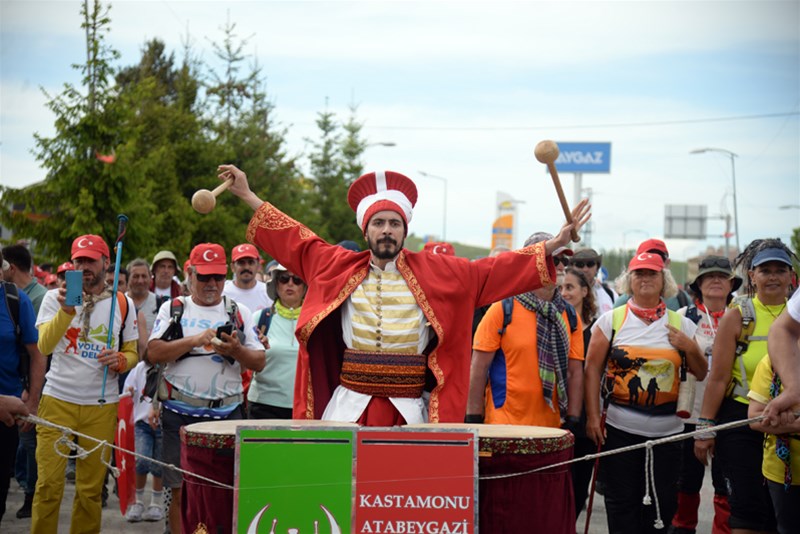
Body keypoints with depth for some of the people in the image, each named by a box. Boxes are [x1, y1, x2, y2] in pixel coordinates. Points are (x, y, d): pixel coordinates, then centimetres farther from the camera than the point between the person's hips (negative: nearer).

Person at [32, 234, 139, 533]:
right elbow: (44, 346, -10)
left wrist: (121, 360, -11)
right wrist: (66, 310, -23)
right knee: (49, 484, -5)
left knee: (91, 489, 5)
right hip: (58, 401, -1)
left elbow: (132, 352, 12)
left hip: (102, 406, 1)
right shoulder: (54, 298, 3)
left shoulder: (123, 304, 7)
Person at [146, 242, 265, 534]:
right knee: (180, 491, 2)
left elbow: (259, 362, 6)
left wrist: (236, 351, -14)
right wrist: (195, 340, -14)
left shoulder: (239, 313, 12)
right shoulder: (172, 309, 9)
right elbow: (154, 353, -4)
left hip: (227, 414, 1)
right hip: (180, 414, 0)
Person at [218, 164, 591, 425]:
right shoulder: (339, 268, 10)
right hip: (349, 406, 1)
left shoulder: (434, 272, 6)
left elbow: (492, 270, 5)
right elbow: (296, 239, 17)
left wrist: (552, 246, 1)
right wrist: (247, 196, 20)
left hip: (409, 410, -1)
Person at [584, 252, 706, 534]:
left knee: (662, 502, 5)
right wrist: (592, 416, -6)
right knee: (622, 501, 2)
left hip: (667, 429, 2)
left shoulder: (681, 325, 8)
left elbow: (701, 374, 13)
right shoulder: (611, 320, 2)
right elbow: (592, 369, 1)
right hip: (619, 428, -2)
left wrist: (690, 347, -6)